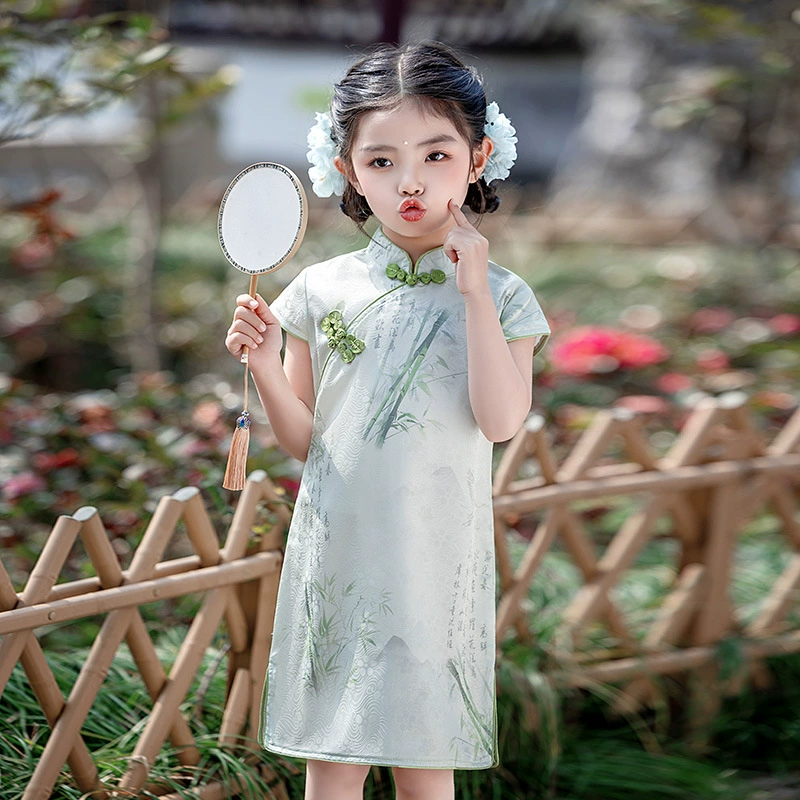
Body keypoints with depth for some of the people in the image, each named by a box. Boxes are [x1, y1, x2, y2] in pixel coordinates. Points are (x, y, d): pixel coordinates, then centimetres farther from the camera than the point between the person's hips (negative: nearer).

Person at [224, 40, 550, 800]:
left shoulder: (499, 294, -1)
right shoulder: (320, 290, 0)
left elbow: (501, 419, -16)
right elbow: (303, 439, 4)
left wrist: (474, 291, -17)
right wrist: (264, 366, -14)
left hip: (436, 560, -1)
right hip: (338, 553, 1)